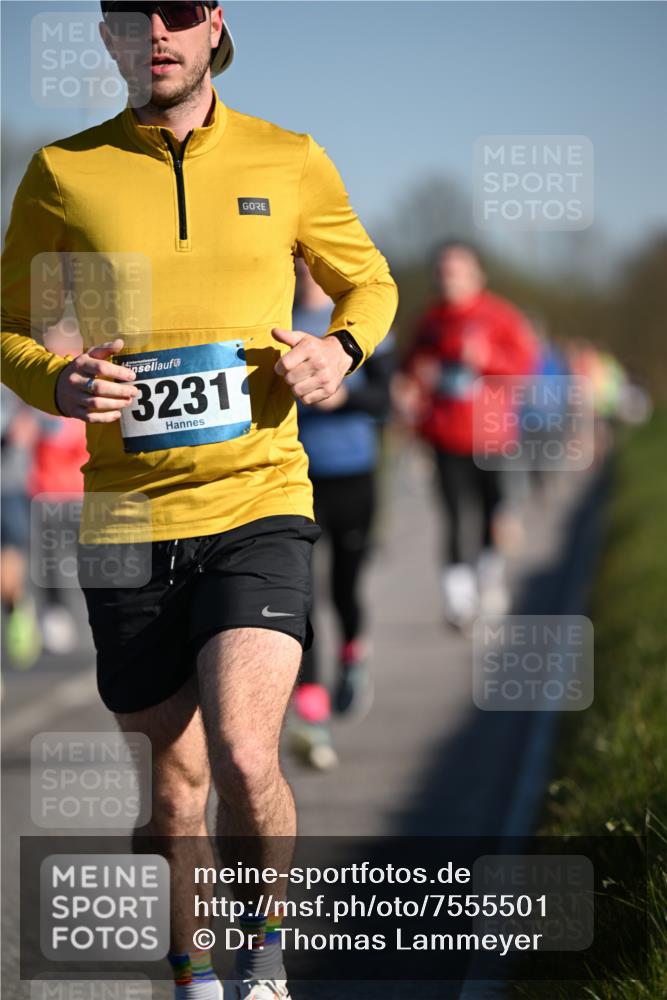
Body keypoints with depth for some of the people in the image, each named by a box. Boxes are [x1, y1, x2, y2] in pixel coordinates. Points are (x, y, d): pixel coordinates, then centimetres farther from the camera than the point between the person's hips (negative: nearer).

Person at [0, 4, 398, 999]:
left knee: (243, 757, -19)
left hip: (259, 504, -1)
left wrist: (341, 348, -3)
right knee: (176, 780, 9)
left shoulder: (289, 162, 4)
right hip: (126, 518, 1)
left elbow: (369, 281, 19)